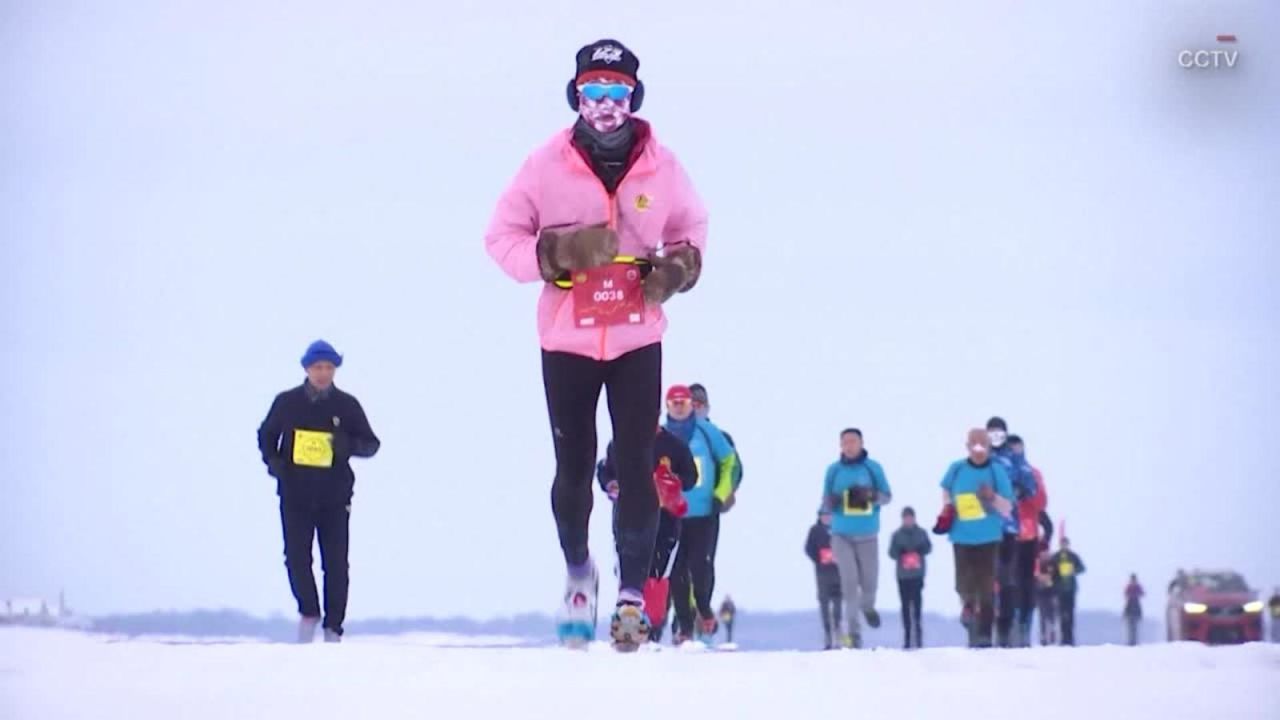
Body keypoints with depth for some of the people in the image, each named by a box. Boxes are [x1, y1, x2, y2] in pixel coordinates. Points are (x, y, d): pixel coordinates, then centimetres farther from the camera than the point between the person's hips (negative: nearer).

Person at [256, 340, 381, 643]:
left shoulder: (347, 405, 3)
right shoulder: (287, 402, 4)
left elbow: (371, 444, 7)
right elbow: (266, 435, 19)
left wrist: (350, 446, -15)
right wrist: (273, 460, 0)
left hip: (335, 496, 0)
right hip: (295, 495, 0)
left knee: (335, 563, 0)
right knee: (296, 557, -8)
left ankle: (333, 627, 8)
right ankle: (308, 612, 14)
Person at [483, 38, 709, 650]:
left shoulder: (661, 167, -2)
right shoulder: (546, 165, -6)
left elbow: (691, 231, 14)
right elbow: (502, 236, -2)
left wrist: (678, 268, -7)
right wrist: (552, 254, -20)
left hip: (639, 340, 0)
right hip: (566, 341, 0)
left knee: (636, 468, -5)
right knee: (574, 467, 5)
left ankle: (633, 593, -2)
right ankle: (577, 567, 30)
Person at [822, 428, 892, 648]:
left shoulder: (873, 468, -2)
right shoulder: (834, 470, 0)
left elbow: (887, 496, 1)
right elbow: (826, 500, 6)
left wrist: (870, 495, -20)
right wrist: (831, 502, -19)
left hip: (867, 534, 1)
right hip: (842, 534, -1)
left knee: (868, 580, 7)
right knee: (849, 581, -10)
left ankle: (868, 606, 43)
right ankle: (853, 632, -6)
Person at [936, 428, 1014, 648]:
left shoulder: (997, 471, -6)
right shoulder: (957, 469, 0)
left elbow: (1008, 509, -6)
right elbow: (946, 489, 22)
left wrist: (993, 498, -24)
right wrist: (946, 511, 8)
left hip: (988, 538, -2)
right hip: (962, 538, 2)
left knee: (986, 588, -5)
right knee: (965, 586, -3)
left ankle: (984, 634, 1)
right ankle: (969, 606, 31)